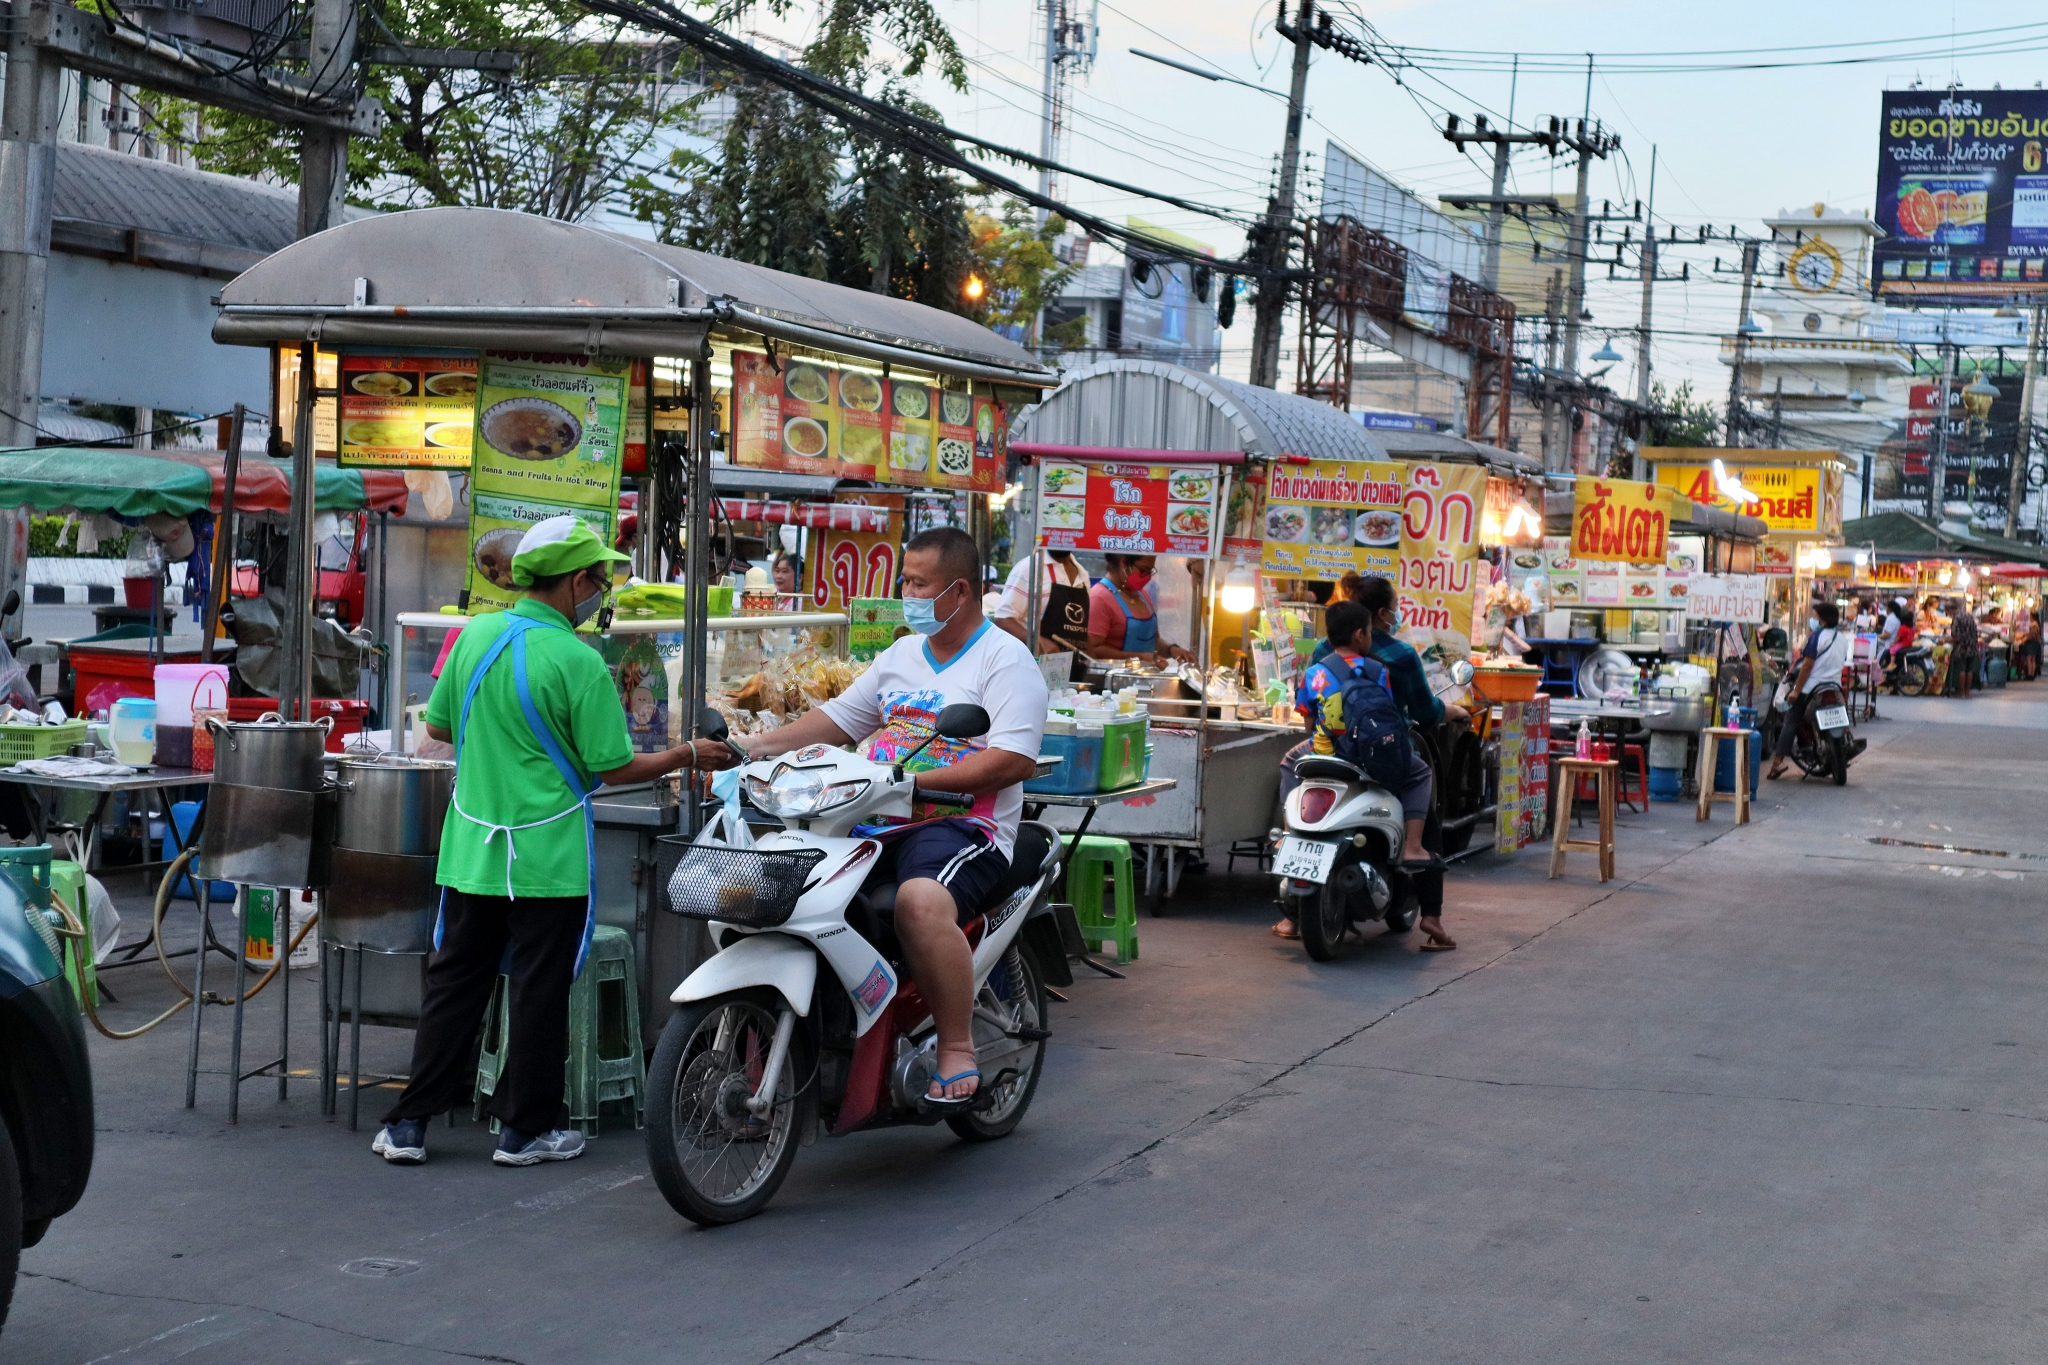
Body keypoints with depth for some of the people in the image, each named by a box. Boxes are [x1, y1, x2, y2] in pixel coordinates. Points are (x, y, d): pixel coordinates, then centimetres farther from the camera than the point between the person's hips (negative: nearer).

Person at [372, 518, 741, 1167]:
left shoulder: (476, 634, 2)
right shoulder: (577, 662, -15)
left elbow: (438, 725, 12)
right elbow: (613, 767, -12)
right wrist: (688, 757, 1)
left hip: (471, 845, 5)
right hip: (547, 856, -5)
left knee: (454, 980, 12)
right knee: (540, 989, 6)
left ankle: (408, 1123, 14)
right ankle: (526, 1127, 14)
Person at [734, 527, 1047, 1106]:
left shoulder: (1006, 660, -3)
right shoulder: (900, 655, 23)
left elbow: (1016, 760, -15)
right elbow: (839, 718, 27)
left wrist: (916, 781, -21)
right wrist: (753, 747, 13)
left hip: (962, 827, -8)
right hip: (876, 824, 8)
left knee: (921, 901, -38)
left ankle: (957, 1048, -22)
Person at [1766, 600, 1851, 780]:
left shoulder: (1817, 636, -12)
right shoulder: (1843, 639, 10)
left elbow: (1808, 665, -16)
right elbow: (1841, 663, 18)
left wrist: (1796, 690, -14)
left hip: (1812, 688, -6)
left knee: (1790, 723, -3)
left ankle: (1777, 761, -13)